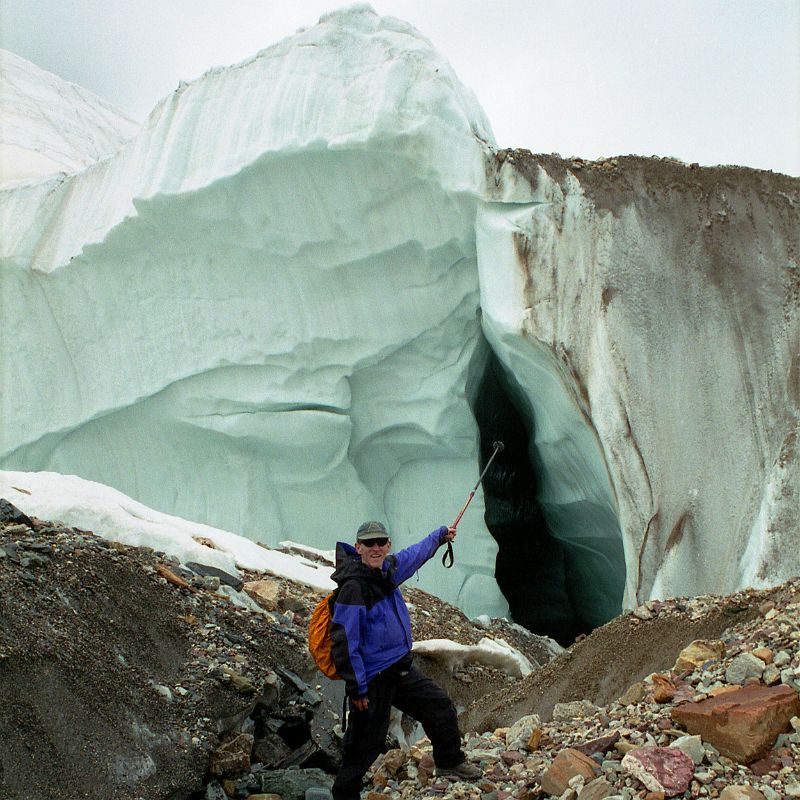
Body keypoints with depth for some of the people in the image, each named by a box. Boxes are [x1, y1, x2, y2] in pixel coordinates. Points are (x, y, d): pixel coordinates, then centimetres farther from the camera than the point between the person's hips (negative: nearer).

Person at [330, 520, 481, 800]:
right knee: (366, 745, 2)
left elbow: (413, 555, 23)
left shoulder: (387, 570, 0)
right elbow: (345, 643, -24)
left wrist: (441, 535, 37)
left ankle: (449, 761, 40)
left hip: (401, 669, 9)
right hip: (373, 679, -9)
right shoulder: (354, 588, -25)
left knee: (441, 707, 18)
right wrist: (357, 689, -23)